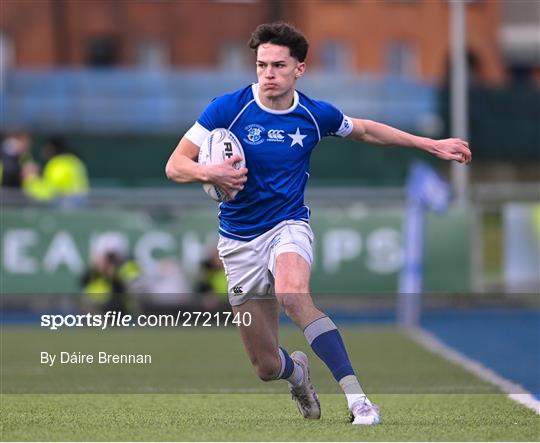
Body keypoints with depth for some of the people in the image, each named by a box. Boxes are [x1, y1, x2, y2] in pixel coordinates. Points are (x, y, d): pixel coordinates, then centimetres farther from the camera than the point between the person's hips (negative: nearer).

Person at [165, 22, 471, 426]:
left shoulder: (316, 115, -4)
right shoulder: (228, 108, -11)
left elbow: (365, 131, 17)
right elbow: (175, 165, -10)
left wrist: (432, 145, 18)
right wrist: (209, 173, -33)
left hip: (287, 225, -1)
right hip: (239, 240, 1)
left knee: (292, 293, -38)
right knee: (267, 366, 1)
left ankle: (358, 399, -42)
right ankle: (296, 371, 42)